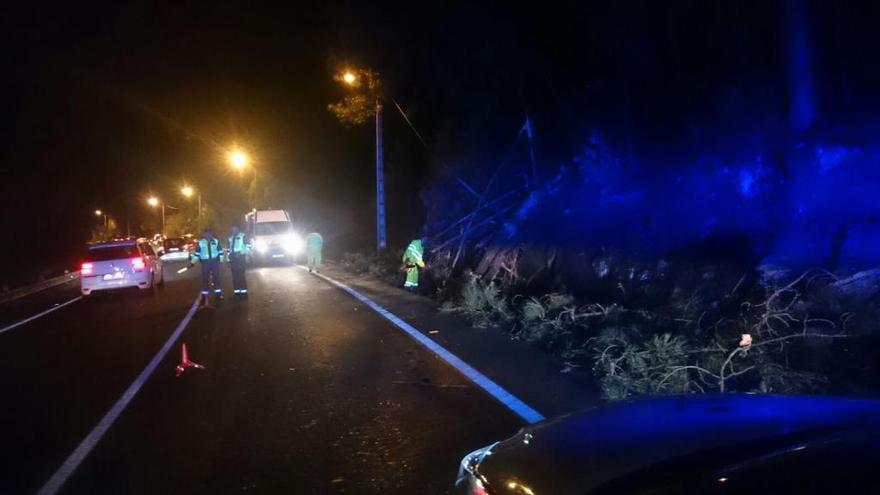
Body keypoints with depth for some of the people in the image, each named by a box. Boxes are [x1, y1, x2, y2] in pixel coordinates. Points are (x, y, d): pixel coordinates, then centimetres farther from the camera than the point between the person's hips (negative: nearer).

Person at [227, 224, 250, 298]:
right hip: (232, 258, 6)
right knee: (234, 275, 3)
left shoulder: (243, 236, 2)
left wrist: (247, 254, -16)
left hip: (240, 257, -6)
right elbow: (229, 248, 23)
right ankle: (236, 291, 7)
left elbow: (248, 245, -6)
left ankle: (243, 292, -7)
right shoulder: (230, 238, 21)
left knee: (241, 275, -10)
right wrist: (228, 259, 17)